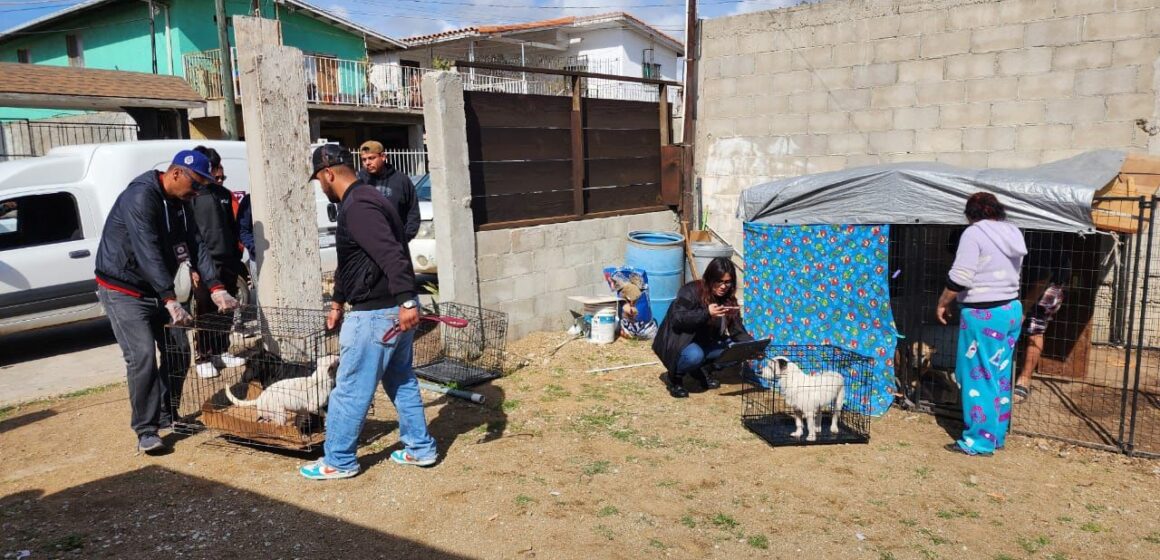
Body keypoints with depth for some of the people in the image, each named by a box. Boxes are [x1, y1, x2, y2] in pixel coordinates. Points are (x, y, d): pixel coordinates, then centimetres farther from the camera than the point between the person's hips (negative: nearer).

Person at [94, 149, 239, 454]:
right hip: (124, 291, -8)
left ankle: (167, 415, 23)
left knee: (178, 351, 7)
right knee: (142, 356, -15)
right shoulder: (140, 197, -23)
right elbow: (148, 252, -31)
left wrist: (216, 288, -12)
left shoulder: (179, 203, 4)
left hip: (157, 290, 8)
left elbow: (195, 245, -1)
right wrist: (171, 301, -37)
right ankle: (146, 430, -6)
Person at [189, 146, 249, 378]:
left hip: (227, 263, 6)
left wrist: (239, 262, 17)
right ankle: (202, 358, 11)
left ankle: (221, 352, 25)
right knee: (205, 313, 0)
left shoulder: (223, 194, 15)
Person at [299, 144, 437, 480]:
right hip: (395, 310, 10)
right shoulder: (362, 200, 18)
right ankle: (420, 449, 26)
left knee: (350, 389, 3)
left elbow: (392, 256, -30)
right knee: (401, 382, 18)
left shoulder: (357, 207, -17)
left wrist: (406, 301, -37)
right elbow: (348, 263, 26)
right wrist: (337, 302, 33)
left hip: (375, 313, -10)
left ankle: (338, 461, 15)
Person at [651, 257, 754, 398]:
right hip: (678, 343, -7)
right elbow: (677, 319, -29)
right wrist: (706, 313, -39)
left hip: (704, 344, 7)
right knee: (695, 355, -38)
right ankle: (675, 376, -6)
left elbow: (737, 330, -5)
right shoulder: (691, 291, -20)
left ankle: (702, 370, 6)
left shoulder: (728, 299, -2)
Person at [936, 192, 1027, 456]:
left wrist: (942, 303, -5)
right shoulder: (1012, 233, 12)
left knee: (979, 377, -1)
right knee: (1001, 376, 14)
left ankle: (980, 441, 4)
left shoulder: (975, 233, -13)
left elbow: (959, 278, -18)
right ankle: (997, 435, 24)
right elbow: (1011, 275, 13)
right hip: (1011, 309, 8)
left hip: (983, 314, -8)